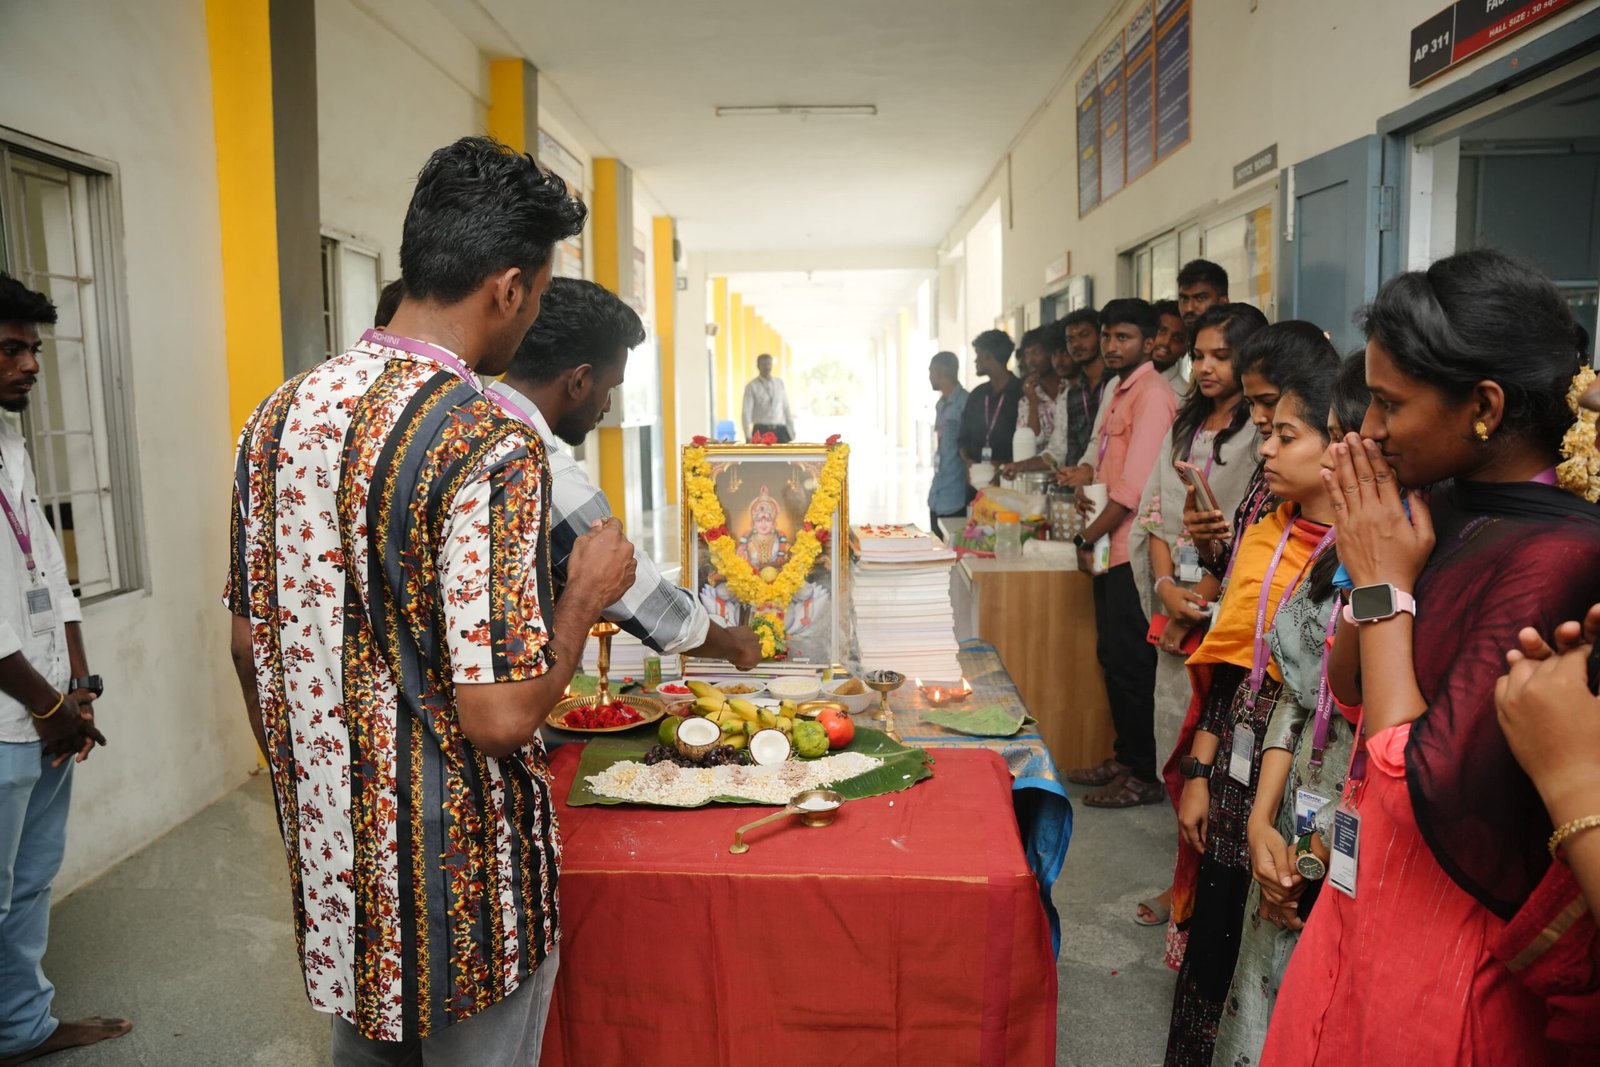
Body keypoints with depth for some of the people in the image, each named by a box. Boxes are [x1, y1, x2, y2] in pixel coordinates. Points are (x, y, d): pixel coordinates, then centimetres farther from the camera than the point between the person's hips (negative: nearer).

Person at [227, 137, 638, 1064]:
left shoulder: (280, 416, -1)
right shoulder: (489, 447, -25)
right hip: (459, 880, -7)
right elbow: (500, 715, -27)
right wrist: (588, 591, -11)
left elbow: (252, 645, 8)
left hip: (332, 853, 7)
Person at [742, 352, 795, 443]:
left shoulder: (780, 383, 9)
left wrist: (791, 430, 8)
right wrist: (748, 436, -12)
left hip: (780, 430, 3)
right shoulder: (751, 386, -2)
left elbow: (786, 407, 12)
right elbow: (747, 413, -5)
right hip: (761, 430, -3)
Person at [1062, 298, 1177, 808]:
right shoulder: (1121, 392, 17)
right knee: (1112, 657, 15)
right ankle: (1125, 758, 27)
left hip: (1133, 552, -9)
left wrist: (1087, 538, -13)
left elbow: (1134, 486, -19)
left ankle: (1145, 776, 9)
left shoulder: (1153, 395, -13)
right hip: (1111, 550, 9)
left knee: (1131, 664, -2)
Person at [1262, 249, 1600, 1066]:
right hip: (1366, 890, 7)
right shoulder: (1446, 509, 0)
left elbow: (1423, 791, -24)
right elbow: (1349, 691, 8)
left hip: (1449, 930, -7)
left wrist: (1384, 591, -17)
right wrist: (1368, 570, -7)